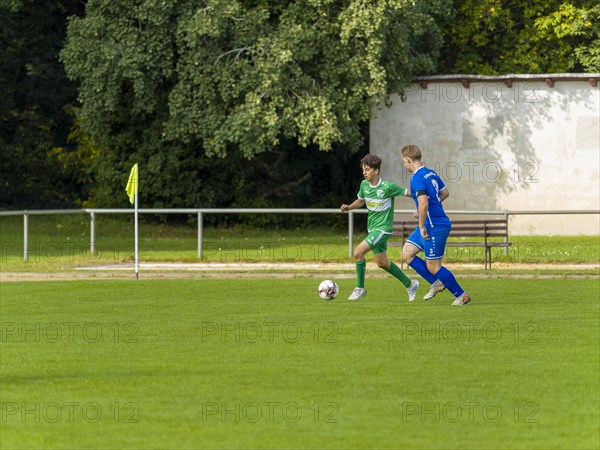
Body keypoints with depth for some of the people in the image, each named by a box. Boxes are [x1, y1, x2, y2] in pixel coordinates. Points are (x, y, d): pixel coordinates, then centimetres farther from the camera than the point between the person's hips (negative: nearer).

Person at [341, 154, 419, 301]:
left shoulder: (388, 187, -20)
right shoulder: (364, 185, 0)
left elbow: (409, 193, -10)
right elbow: (360, 201, 17)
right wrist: (349, 207, -1)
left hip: (383, 228, -8)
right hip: (372, 227, 8)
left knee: (358, 252, -19)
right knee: (382, 263, 15)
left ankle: (360, 288, -4)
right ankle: (410, 285, 32)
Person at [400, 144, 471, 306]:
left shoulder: (417, 179, -19)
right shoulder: (431, 173, 10)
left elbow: (423, 204, -30)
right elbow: (445, 192, 24)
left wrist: (422, 227, -21)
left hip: (435, 227, -10)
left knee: (433, 267, -1)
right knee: (407, 253, 13)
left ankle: (461, 295, 9)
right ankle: (437, 283, 16)